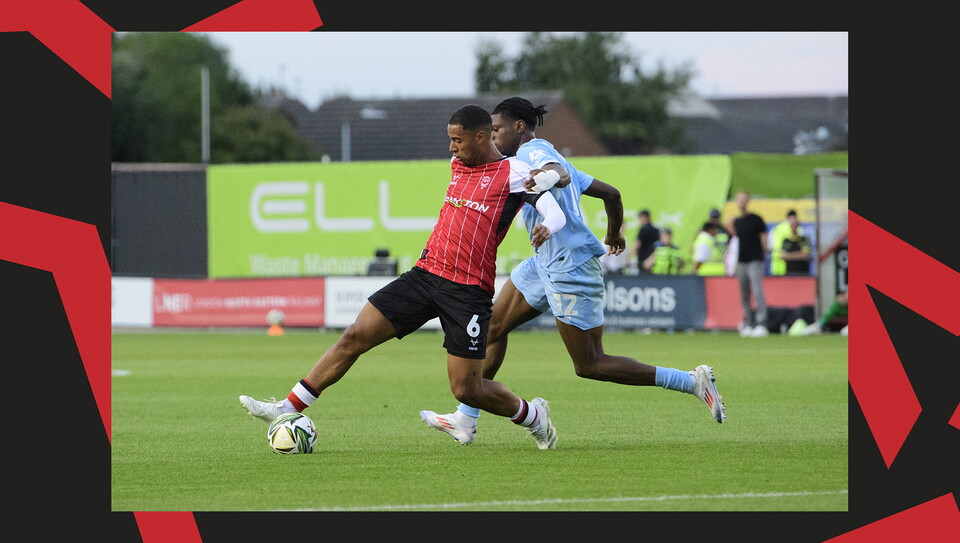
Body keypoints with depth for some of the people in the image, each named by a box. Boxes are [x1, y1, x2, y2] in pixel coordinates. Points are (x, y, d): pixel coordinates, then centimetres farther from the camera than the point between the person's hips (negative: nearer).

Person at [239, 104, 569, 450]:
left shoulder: (514, 173, -6)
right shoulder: (457, 164, 14)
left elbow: (556, 213, -13)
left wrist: (545, 229, -32)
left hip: (469, 290, -6)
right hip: (425, 274, 6)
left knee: (466, 390, -6)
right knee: (354, 337, -3)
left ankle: (533, 416, 22)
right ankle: (288, 409, 0)